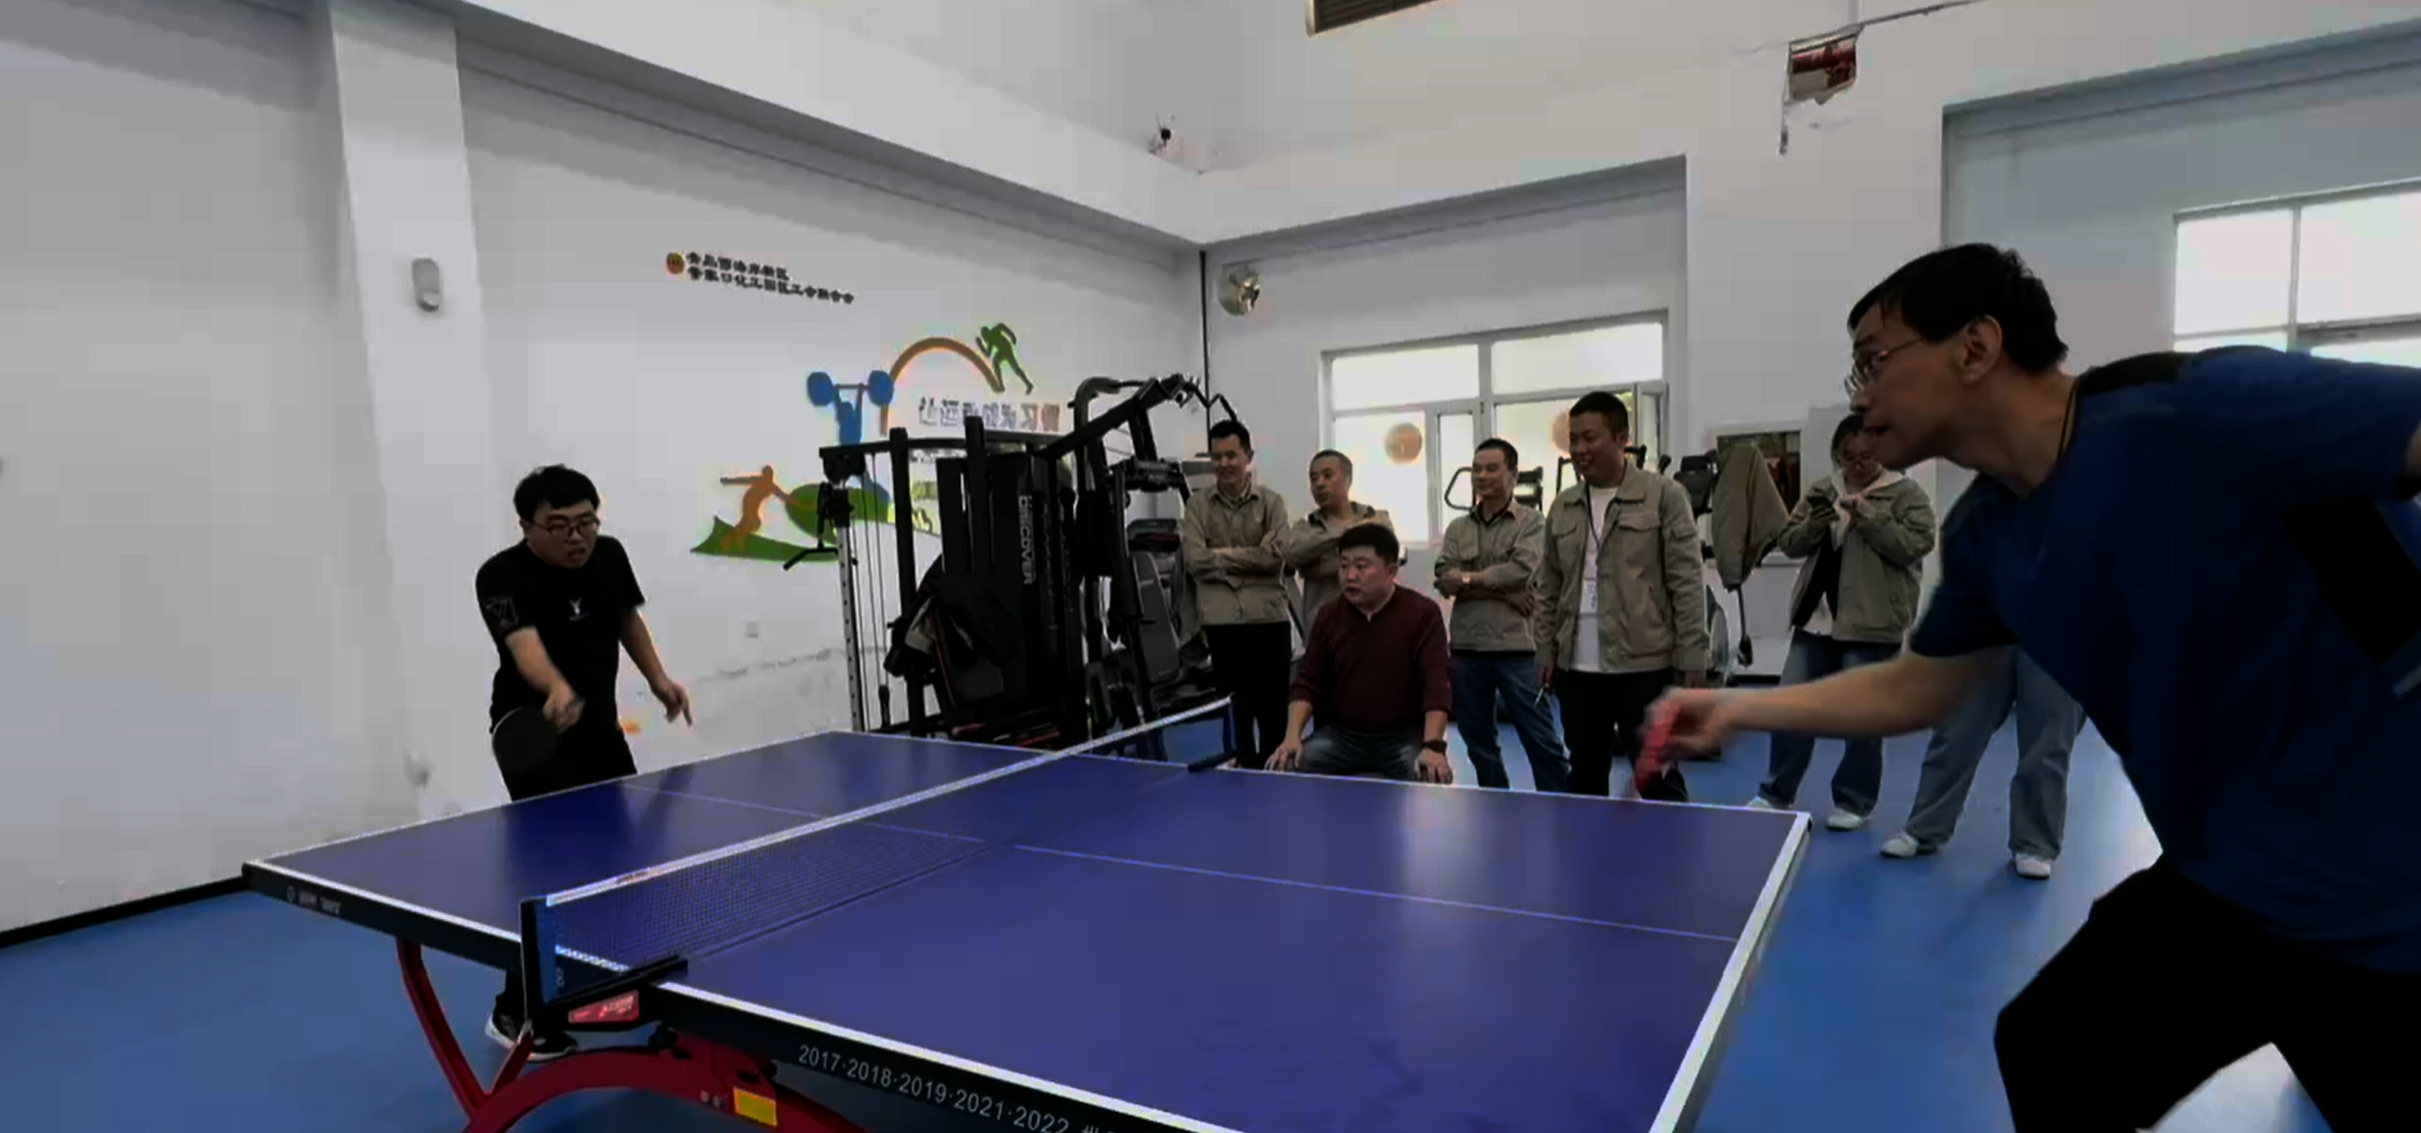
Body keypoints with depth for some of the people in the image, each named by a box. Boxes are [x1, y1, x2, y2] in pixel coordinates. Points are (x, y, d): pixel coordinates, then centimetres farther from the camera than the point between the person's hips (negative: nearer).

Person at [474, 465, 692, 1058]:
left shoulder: (610, 554, -5)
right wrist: (556, 690, -62)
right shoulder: (505, 576, -25)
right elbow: (525, 644, -43)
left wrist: (658, 678, 8)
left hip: (599, 727, 7)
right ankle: (515, 1011, 4)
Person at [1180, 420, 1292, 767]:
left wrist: (1221, 555, -5)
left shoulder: (1271, 502, 9)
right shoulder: (1198, 506, 10)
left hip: (1270, 618, 0)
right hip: (1221, 621, 0)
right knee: (1236, 707, 3)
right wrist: (1251, 559, -6)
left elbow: (1275, 556, -6)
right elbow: (1194, 560, -4)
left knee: (1273, 706, 4)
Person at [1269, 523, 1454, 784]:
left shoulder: (1422, 613, -7)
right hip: (1342, 735, 3)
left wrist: (1433, 746, -29)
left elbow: (1436, 683, -16)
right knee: (1286, 768, -18)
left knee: (1432, 781, -31)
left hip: (1405, 736, -3)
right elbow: (1308, 683, 5)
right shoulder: (1329, 618, 4)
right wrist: (1292, 736, -12)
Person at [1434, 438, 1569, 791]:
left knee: (1539, 737, -1)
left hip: (1516, 647, -5)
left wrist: (1470, 578, -7)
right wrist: (1501, 591, -12)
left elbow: (1523, 570, -16)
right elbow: (1444, 580, -2)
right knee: (1477, 739, 14)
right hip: (1466, 648, 5)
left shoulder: (1531, 521, 1)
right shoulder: (1458, 528, 12)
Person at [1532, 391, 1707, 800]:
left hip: (1645, 665, -5)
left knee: (1658, 777, 3)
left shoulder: (1664, 496, -4)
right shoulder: (1562, 507, 11)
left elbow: (1687, 582, -7)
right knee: (1585, 777, 14)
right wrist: (1546, 649, 9)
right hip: (1577, 668, 5)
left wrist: (1691, 656, -11)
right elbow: (1548, 587, 14)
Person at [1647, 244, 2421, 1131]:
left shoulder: (2208, 407, -24)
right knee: (2047, 1057, 19)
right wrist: (1737, 710, 2)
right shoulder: (1984, 535, 0)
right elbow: (1914, 689, 10)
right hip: (2226, 882, 7)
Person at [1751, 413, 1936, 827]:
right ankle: (1776, 793, 19)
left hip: (1870, 626, -4)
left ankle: (1854, 802, 19)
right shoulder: (1823, 490, 11)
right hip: (1816, 619, 4)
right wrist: (1818, 520, -11)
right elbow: (1789, 543, 8)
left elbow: (1914, 547, -13)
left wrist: (1867, 516, -19)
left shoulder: (1907, 494, -1)